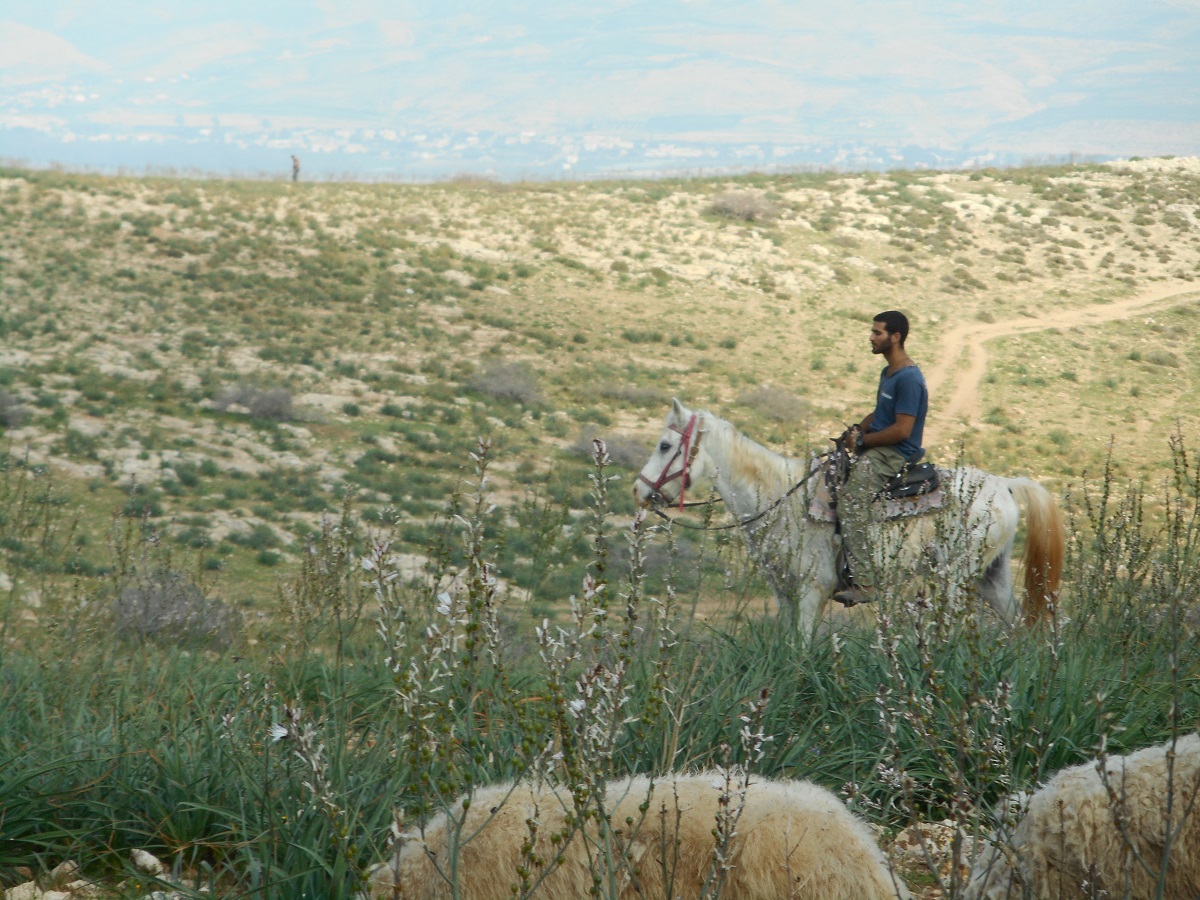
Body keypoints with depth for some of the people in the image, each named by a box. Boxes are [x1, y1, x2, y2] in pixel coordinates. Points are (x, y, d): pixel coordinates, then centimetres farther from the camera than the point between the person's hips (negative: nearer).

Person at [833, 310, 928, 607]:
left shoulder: (909, 379, -17)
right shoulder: (888, 373, 15)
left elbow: (902, 430, -21)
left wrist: (863, 440, -13)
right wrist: (858, 429, 5)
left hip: (897, 453, -11)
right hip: (875, 447, 11)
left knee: (851, 504, -25)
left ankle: (864, 584, -27)